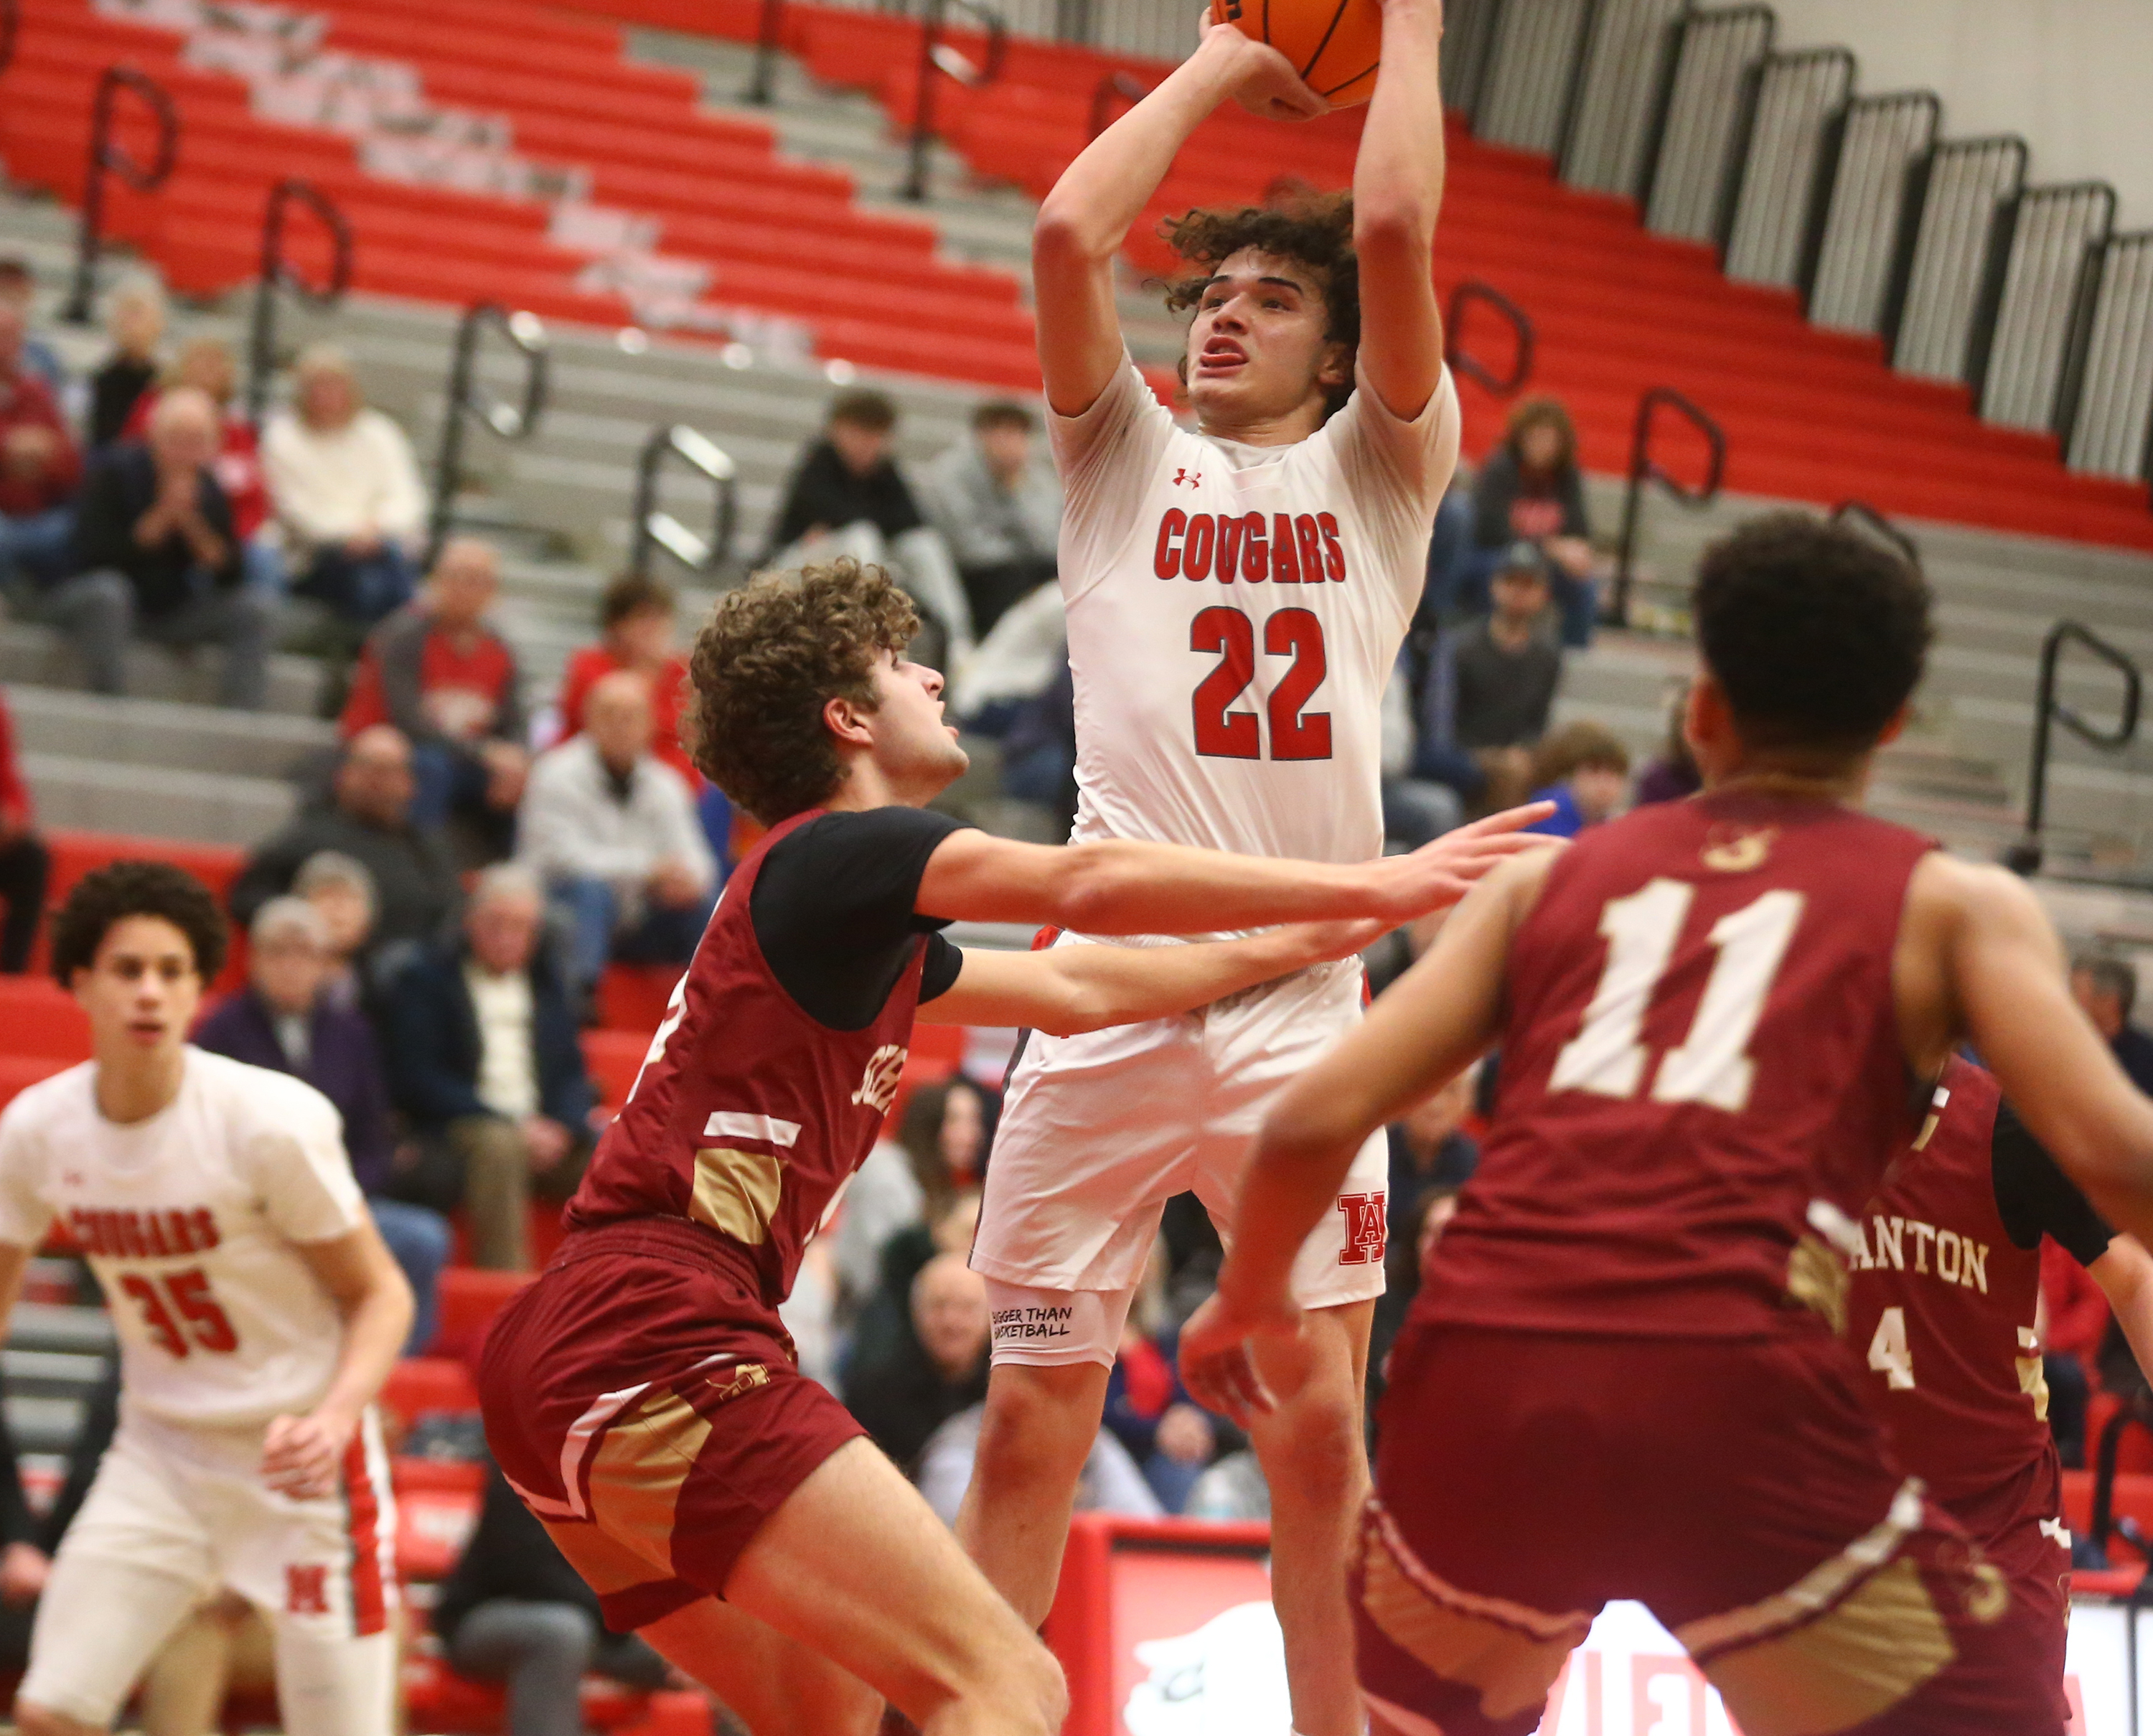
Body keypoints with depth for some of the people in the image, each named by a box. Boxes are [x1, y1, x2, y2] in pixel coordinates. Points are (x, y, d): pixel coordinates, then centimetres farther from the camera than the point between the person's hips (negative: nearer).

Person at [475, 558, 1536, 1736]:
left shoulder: (870, 930, 24)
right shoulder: (840, 852, -5)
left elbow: (1073, 988, 35)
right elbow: (1087, 887, -20)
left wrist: (1300, 945, 41)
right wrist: (1369, 887, -17)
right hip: (651, 1344, -11)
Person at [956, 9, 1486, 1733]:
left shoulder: (1376, 471, 14)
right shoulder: (1128, 458, 15)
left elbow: (1392, 233, -1)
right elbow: (1068, 232, 1)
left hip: (1299, 1009, 0)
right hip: (1108, 995, 0)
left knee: (1322, 1429, -1)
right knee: (1032, 1422, 0)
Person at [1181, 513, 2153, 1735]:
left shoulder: (1549, 878, 23)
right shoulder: (1954, 902, 15)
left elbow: (1318, 1119, 15)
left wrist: (1246, 1302, 33)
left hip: (1484, 1371, 4)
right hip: (1732, 1394, -3)